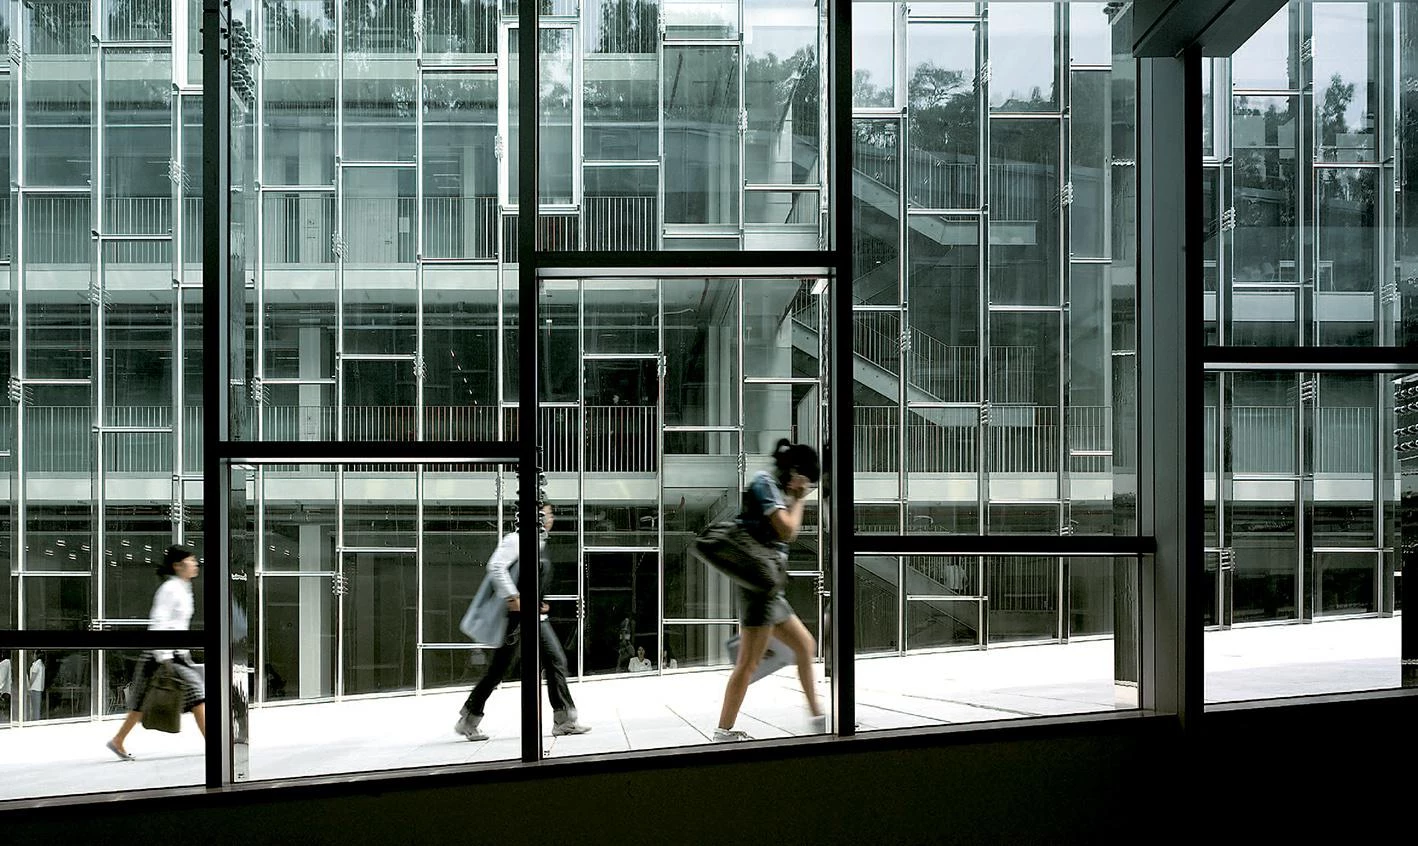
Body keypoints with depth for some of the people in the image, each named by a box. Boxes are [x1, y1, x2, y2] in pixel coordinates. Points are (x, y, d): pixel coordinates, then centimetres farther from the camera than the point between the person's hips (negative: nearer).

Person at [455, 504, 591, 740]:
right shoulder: (516, 540, -11)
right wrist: (512, 596, -26)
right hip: (516, 615, -9)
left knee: (556, 660, 1)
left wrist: (540, 603, 15)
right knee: (499, 668, -2)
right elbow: (496, 566, -23)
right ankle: (467, 721, 10)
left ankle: (564, 720, 4)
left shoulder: (542, 544, 16)